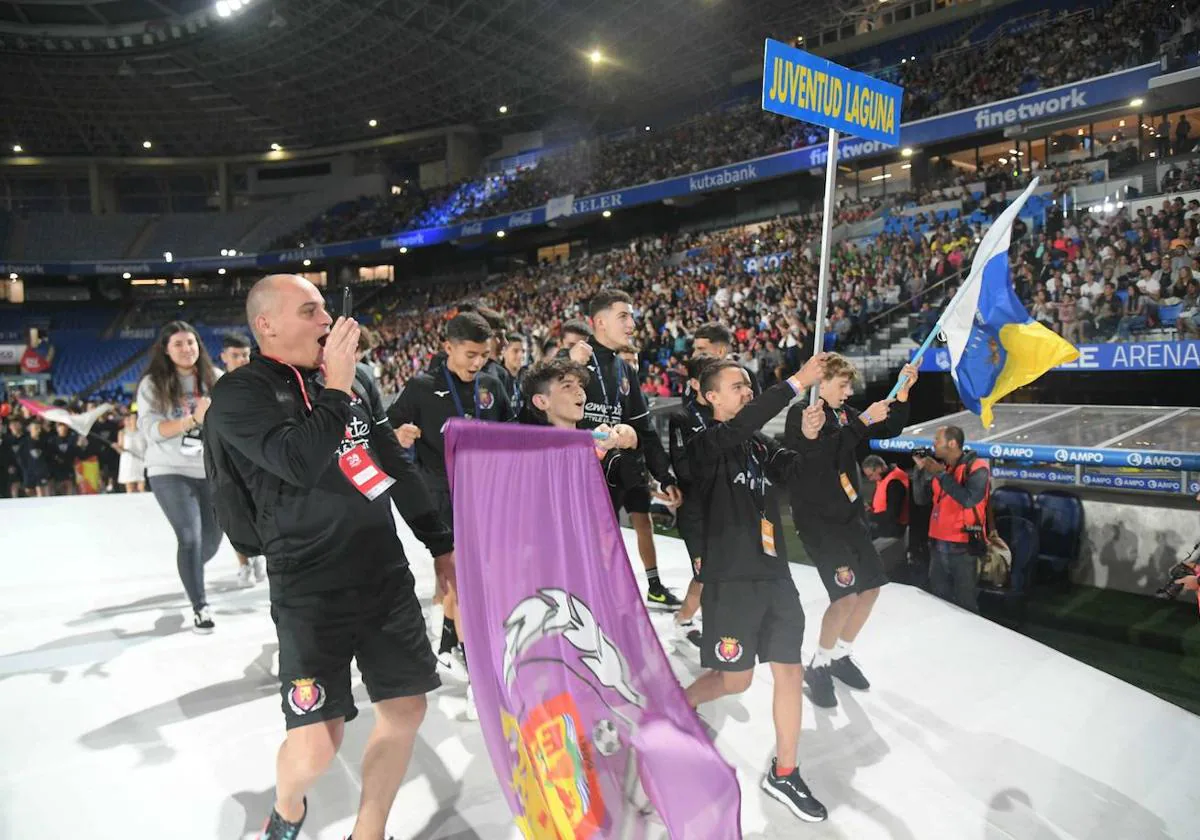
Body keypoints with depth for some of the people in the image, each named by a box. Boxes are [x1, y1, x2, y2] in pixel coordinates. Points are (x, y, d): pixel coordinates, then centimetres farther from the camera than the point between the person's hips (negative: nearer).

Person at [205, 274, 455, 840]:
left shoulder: (357, 380, 10)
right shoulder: (241, 393, -6)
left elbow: (398, 467, 14)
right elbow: (299, 463, -23)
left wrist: (440, 543, 14)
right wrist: (334, 389, -13)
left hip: (387, 573, 5)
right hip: (311, 588, -5)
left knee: (406, 709, 8)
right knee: (315, 744, -4)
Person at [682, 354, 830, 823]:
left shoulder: (760, 445, 12)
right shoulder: (705, 444, -9)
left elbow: (796, 467, -2)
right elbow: (741, 425, -29)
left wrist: (814, 439, -21)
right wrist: (796, 383, -29)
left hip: (774, 572, 7)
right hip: (731, 577, -6)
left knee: (790, 672, 8)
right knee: (735, 680, 4)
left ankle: (784, 774, 24)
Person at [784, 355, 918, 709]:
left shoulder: (844, 413, 10)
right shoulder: (800, 414, -11)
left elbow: (890, 430, 14)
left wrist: (902, 392, 1)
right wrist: (863, 420, -24)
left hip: (850, 514, 8)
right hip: (817, 518, -8)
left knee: (871, 588, 9)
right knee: (846, 595, -14)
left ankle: (839, 656, 29)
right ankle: (818, 667, 8)